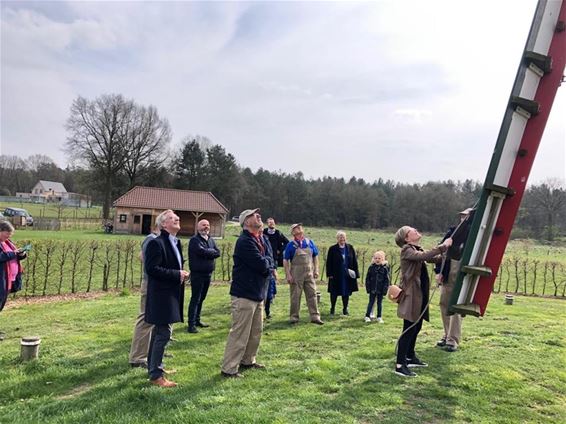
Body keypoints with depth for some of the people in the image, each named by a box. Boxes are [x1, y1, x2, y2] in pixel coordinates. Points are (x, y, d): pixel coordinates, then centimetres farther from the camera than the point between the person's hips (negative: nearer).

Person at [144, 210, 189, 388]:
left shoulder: (176, 242, 12)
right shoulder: (156, 243, -16)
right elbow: (151, 268, -23)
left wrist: (182, 274, 3)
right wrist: (177, 275, -21)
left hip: (171, 295, 10)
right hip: (161, 295, -10)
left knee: (159, 333, 19)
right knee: (163, 334, -6)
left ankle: (154, 366, 32)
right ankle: (156, 375, 6)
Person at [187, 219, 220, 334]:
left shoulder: (211, 240, 13)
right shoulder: (194, 240, -8)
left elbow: (217, 253, 2)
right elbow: (201, 251, -23)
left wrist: (207, 252, -12)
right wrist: (211, 251, -7)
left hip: (208, 273, 7)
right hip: (197, 274, -7)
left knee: (201, 298, 16)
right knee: (195, 299, -5)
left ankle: (197, 320, 27)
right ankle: (191, 324, -1)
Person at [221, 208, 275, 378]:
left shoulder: (263, 239, 10)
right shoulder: (245, 242, -19)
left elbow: (271, 263, 8)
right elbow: (262, 265, -25)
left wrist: (267, 266, -13)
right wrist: (268, 261, -4)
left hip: (258, 294, 9)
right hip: (244, 294, -9)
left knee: (256, 330, 19)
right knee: (240, 333, -4)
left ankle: (247, 361, 34)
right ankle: (228, 369, 6)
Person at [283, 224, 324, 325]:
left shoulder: (310, 243, 7)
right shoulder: (291, 245, -4)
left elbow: (315, 257, 15)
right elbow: (285, 261, -4)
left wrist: (316, 270, 7)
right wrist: (288, 275, -9)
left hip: (309, 273, 3)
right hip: (296, 274, -3)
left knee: (312, 294, 3)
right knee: (295, 296, 4)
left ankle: (315, 316, 8)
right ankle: (294, 317, 15)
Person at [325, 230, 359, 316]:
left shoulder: (350, 248, 4)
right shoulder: (332, 249, -3)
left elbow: (354, 261, 7)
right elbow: (329, 263, -3)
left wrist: (355, 272, 0)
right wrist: (330, 274, -8)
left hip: (347, 275, 2)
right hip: (336, 275, -2)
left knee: (346, 293, 9)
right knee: (334, 293, 5)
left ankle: (345, 309, 23)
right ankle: (332, 308, 22)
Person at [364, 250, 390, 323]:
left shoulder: (385, 268, -4)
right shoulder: (371, 267, -2)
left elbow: (387, 280, -4)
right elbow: (367, 278, 0)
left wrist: (385, 289, -9)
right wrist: (368, 288, -5)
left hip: (381, 290, 0)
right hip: (372, 289, 0)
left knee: (380, 303, 12)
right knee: (371, 302, 8)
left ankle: (379, 317, 22)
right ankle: (367, 316, 15)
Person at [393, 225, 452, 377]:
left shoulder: (417, 250, 16)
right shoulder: (407, 250, -13)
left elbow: (435, 258, 14)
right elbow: (424, 256, -29)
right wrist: (443, 246, -25)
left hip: (420, 294, 9)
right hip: (411, 294, -9)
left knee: (416, 327, 17)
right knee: (409, 329, -8)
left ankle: (410, 357, 31)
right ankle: (400, 365, -4)